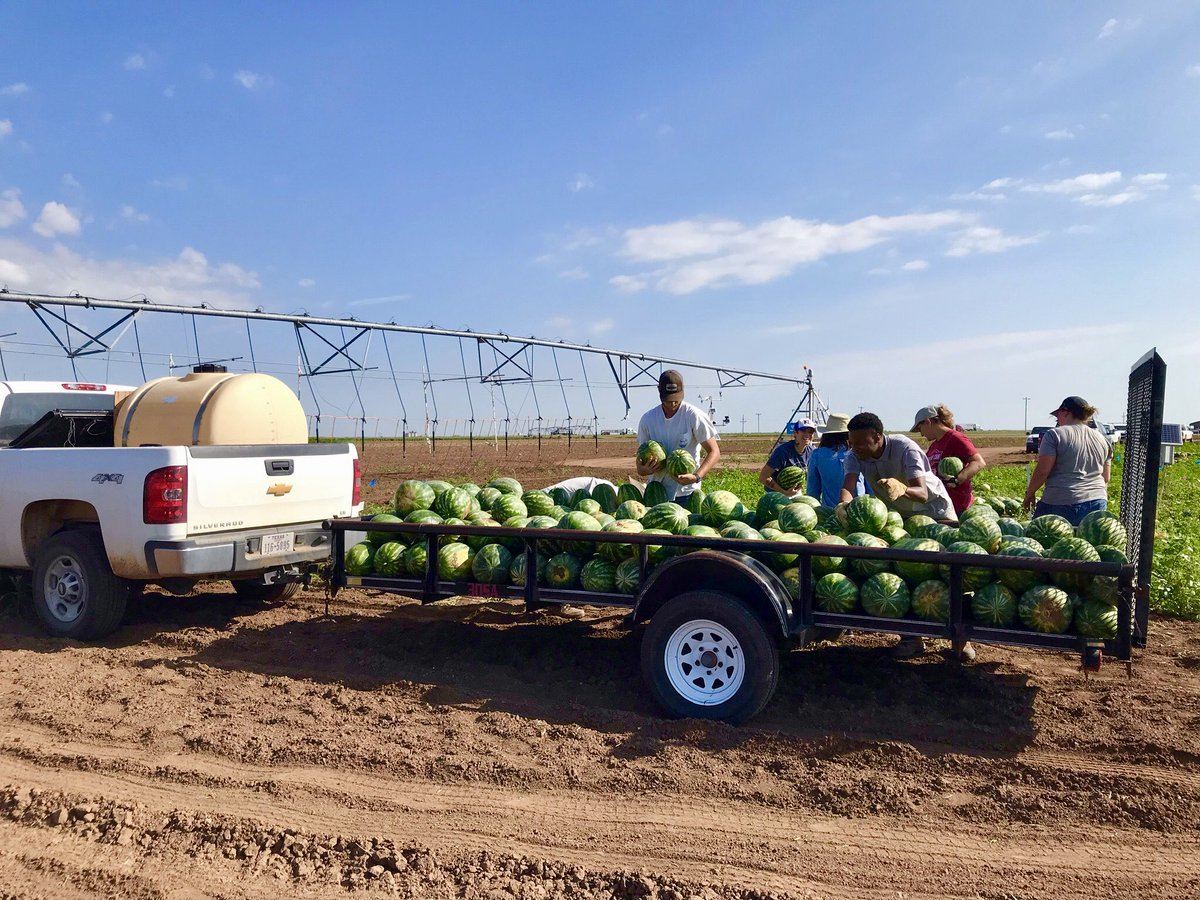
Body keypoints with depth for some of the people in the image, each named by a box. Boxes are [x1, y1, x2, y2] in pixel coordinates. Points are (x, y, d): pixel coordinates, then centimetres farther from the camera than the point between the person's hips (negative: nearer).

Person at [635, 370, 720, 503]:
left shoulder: (694, 416, -8)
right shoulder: (648, 419, 3)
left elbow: (714, 452, -7)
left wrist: (696, 477, -23)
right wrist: (644, 469, -16)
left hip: (686, 493, -3)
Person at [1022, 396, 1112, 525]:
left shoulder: (1054, 435, -5)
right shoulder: (1102, 439, 14)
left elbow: (1042, 471, -10)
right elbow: (1106, 477, 19)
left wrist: (1029, 493, 3)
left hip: (1061, 505, -6)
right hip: (1097, 503, 6)